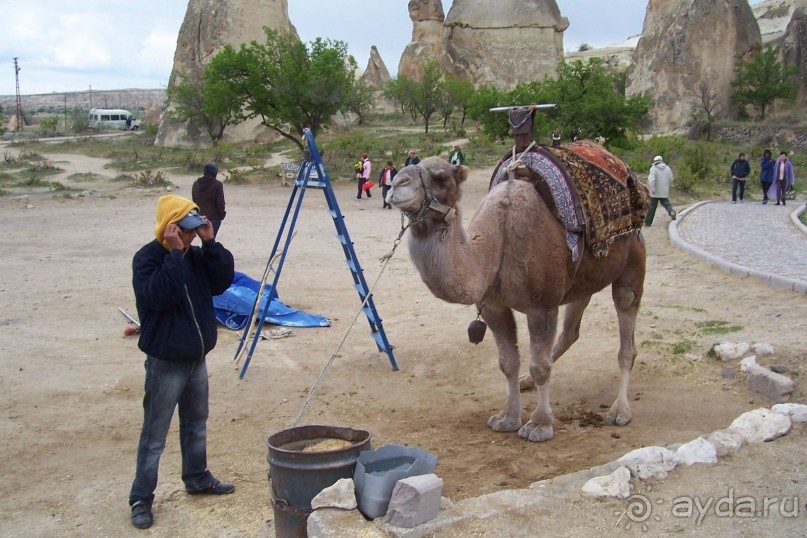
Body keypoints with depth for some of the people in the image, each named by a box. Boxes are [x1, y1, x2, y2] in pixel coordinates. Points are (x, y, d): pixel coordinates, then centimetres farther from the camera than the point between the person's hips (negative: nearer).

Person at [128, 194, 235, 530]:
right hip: (165, 362, -7)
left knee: (196, 423, 21)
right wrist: (175, 254, -29)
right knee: (155, 435, 0)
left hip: (197, 357, 7)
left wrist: (210, 243, -13)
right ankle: (141, 498, 11)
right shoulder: (147, 258, -14)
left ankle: (197, 478, 38)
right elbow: (159, 295, -29)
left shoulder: (196, 255, 5)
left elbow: (223, 280, -5)